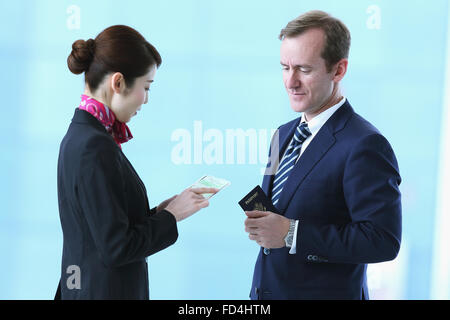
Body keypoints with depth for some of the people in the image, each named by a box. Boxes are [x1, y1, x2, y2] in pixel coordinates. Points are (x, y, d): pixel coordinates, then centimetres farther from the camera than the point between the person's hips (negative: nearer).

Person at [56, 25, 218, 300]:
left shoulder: (80, 136, 8)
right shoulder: (96, 147, -20)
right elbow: (115, 248, -21)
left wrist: (159, 211, 5)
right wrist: (171, 215, -10)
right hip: (106, 290, -10)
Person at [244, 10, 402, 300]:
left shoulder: (365, 146, -17)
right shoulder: (284, 135, 9)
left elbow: (382, 240, -23)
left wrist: (291, 233, -23)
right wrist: (261, 223, -3)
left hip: (324, 292, -7)